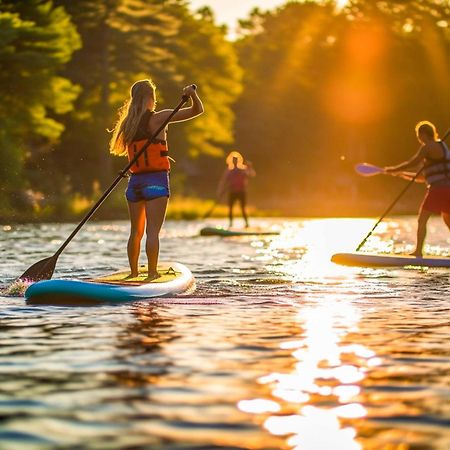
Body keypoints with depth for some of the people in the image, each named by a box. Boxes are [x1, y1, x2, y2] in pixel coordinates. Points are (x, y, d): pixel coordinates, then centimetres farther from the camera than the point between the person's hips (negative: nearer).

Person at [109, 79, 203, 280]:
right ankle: (152, 274, -11)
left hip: (135, 181, 5)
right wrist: (193, 95, -20)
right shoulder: (158, 118, -7)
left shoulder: (128, 124, 7)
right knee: (152, 230, -8)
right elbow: (197, 110, -5)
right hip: (156, 181, -5)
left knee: (136, 231, 13)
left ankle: (133, 272, 20)